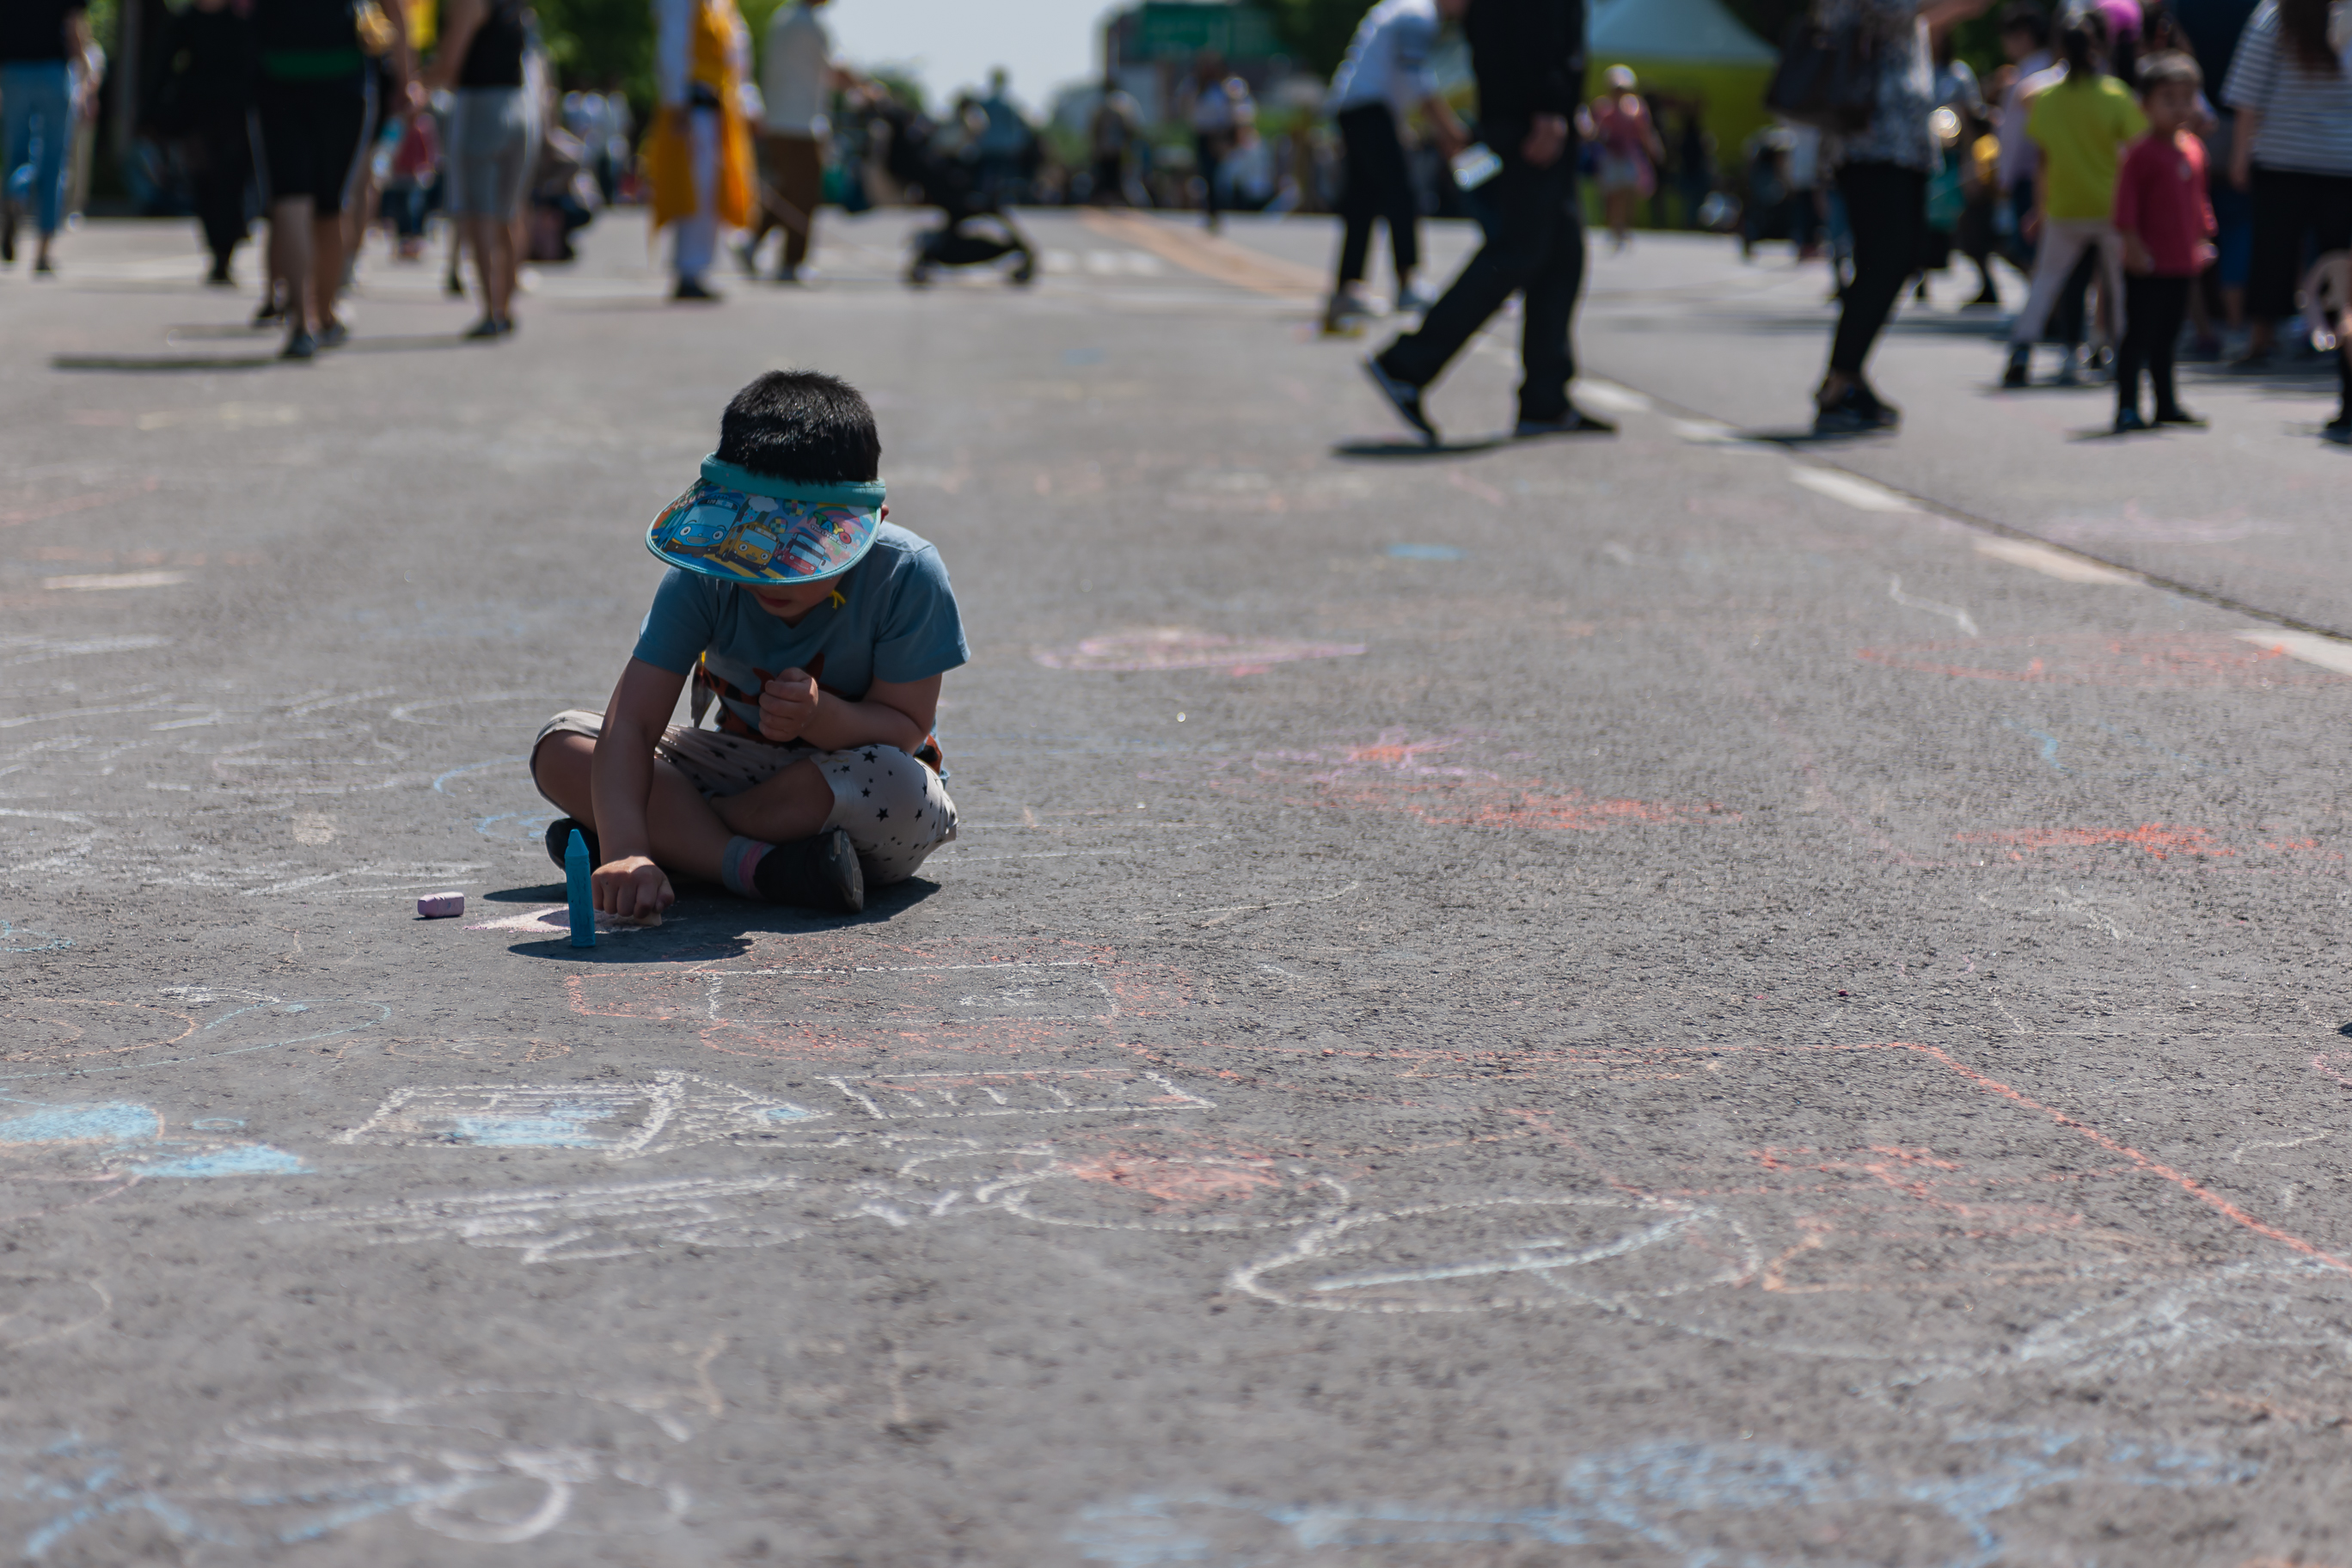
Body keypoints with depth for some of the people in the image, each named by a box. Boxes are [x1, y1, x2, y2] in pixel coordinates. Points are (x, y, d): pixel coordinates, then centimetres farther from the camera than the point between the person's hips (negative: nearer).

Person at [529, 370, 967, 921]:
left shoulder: (906, 574, -22)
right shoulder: (701, 579, -18)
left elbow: (906, 729, -17)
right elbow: (631, 724, -26)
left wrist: (821, 716, -38)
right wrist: (625, 849, -43)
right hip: (742, 766, 2)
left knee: (889, 783, -40)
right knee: (561, 745, -16)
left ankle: (683, 837, -19)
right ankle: (757, 867, -32)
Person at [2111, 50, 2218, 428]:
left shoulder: (2194, 149, 11)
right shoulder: (2141, 152, -12)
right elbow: (2126, 202, -14)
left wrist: (2203, 240, 19)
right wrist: (2133, 244, -18)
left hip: (2183, 261, 7)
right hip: (2148, 264, -7)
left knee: (2167, 338, 16)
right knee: (2138, 336, -5)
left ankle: (2167, 404, 23)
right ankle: (2127, 407, -2)